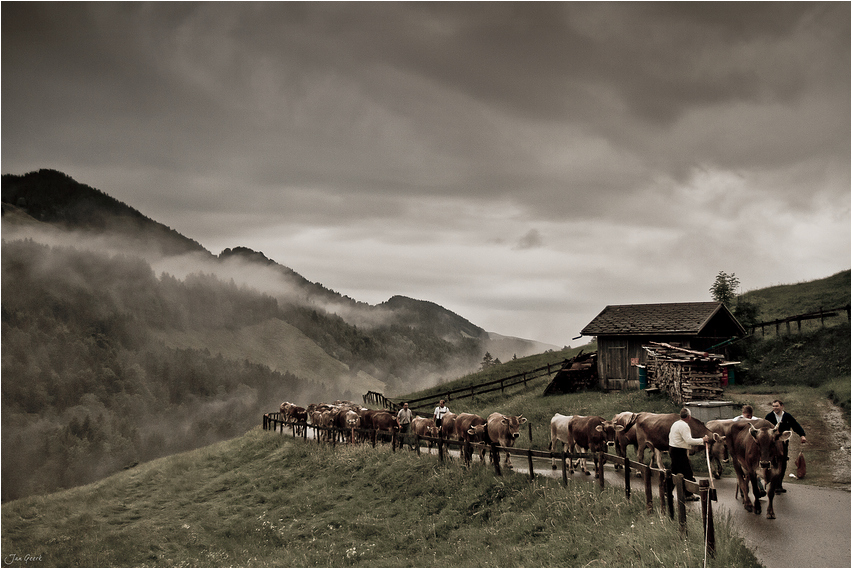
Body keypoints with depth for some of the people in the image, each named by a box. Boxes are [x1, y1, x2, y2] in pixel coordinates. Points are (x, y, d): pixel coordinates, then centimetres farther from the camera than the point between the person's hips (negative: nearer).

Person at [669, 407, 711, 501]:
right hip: (680, 452, -10)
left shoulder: (675, 424, 13)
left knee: (674, 472, 16)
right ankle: (689, 495, -1)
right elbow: (689, 440, -23)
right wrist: (702, 440, -17)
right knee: (688, 473, -4)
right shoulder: (684, 426, -17)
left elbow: (670, 436, 20)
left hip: (672, 449, 10)